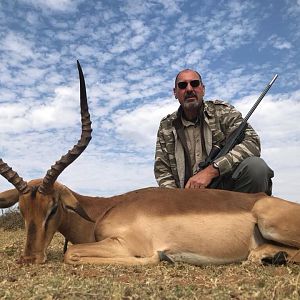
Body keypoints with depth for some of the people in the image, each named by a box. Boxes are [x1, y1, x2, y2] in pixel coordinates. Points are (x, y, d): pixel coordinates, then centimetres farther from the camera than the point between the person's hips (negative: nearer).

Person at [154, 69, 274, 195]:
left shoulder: (222, 111, 3)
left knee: (255, 165, -29)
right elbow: (162, 171, 7)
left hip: (227, 185, 0)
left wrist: (211, 170, -22)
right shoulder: (166, 127, 9)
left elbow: (252, 142, -12)